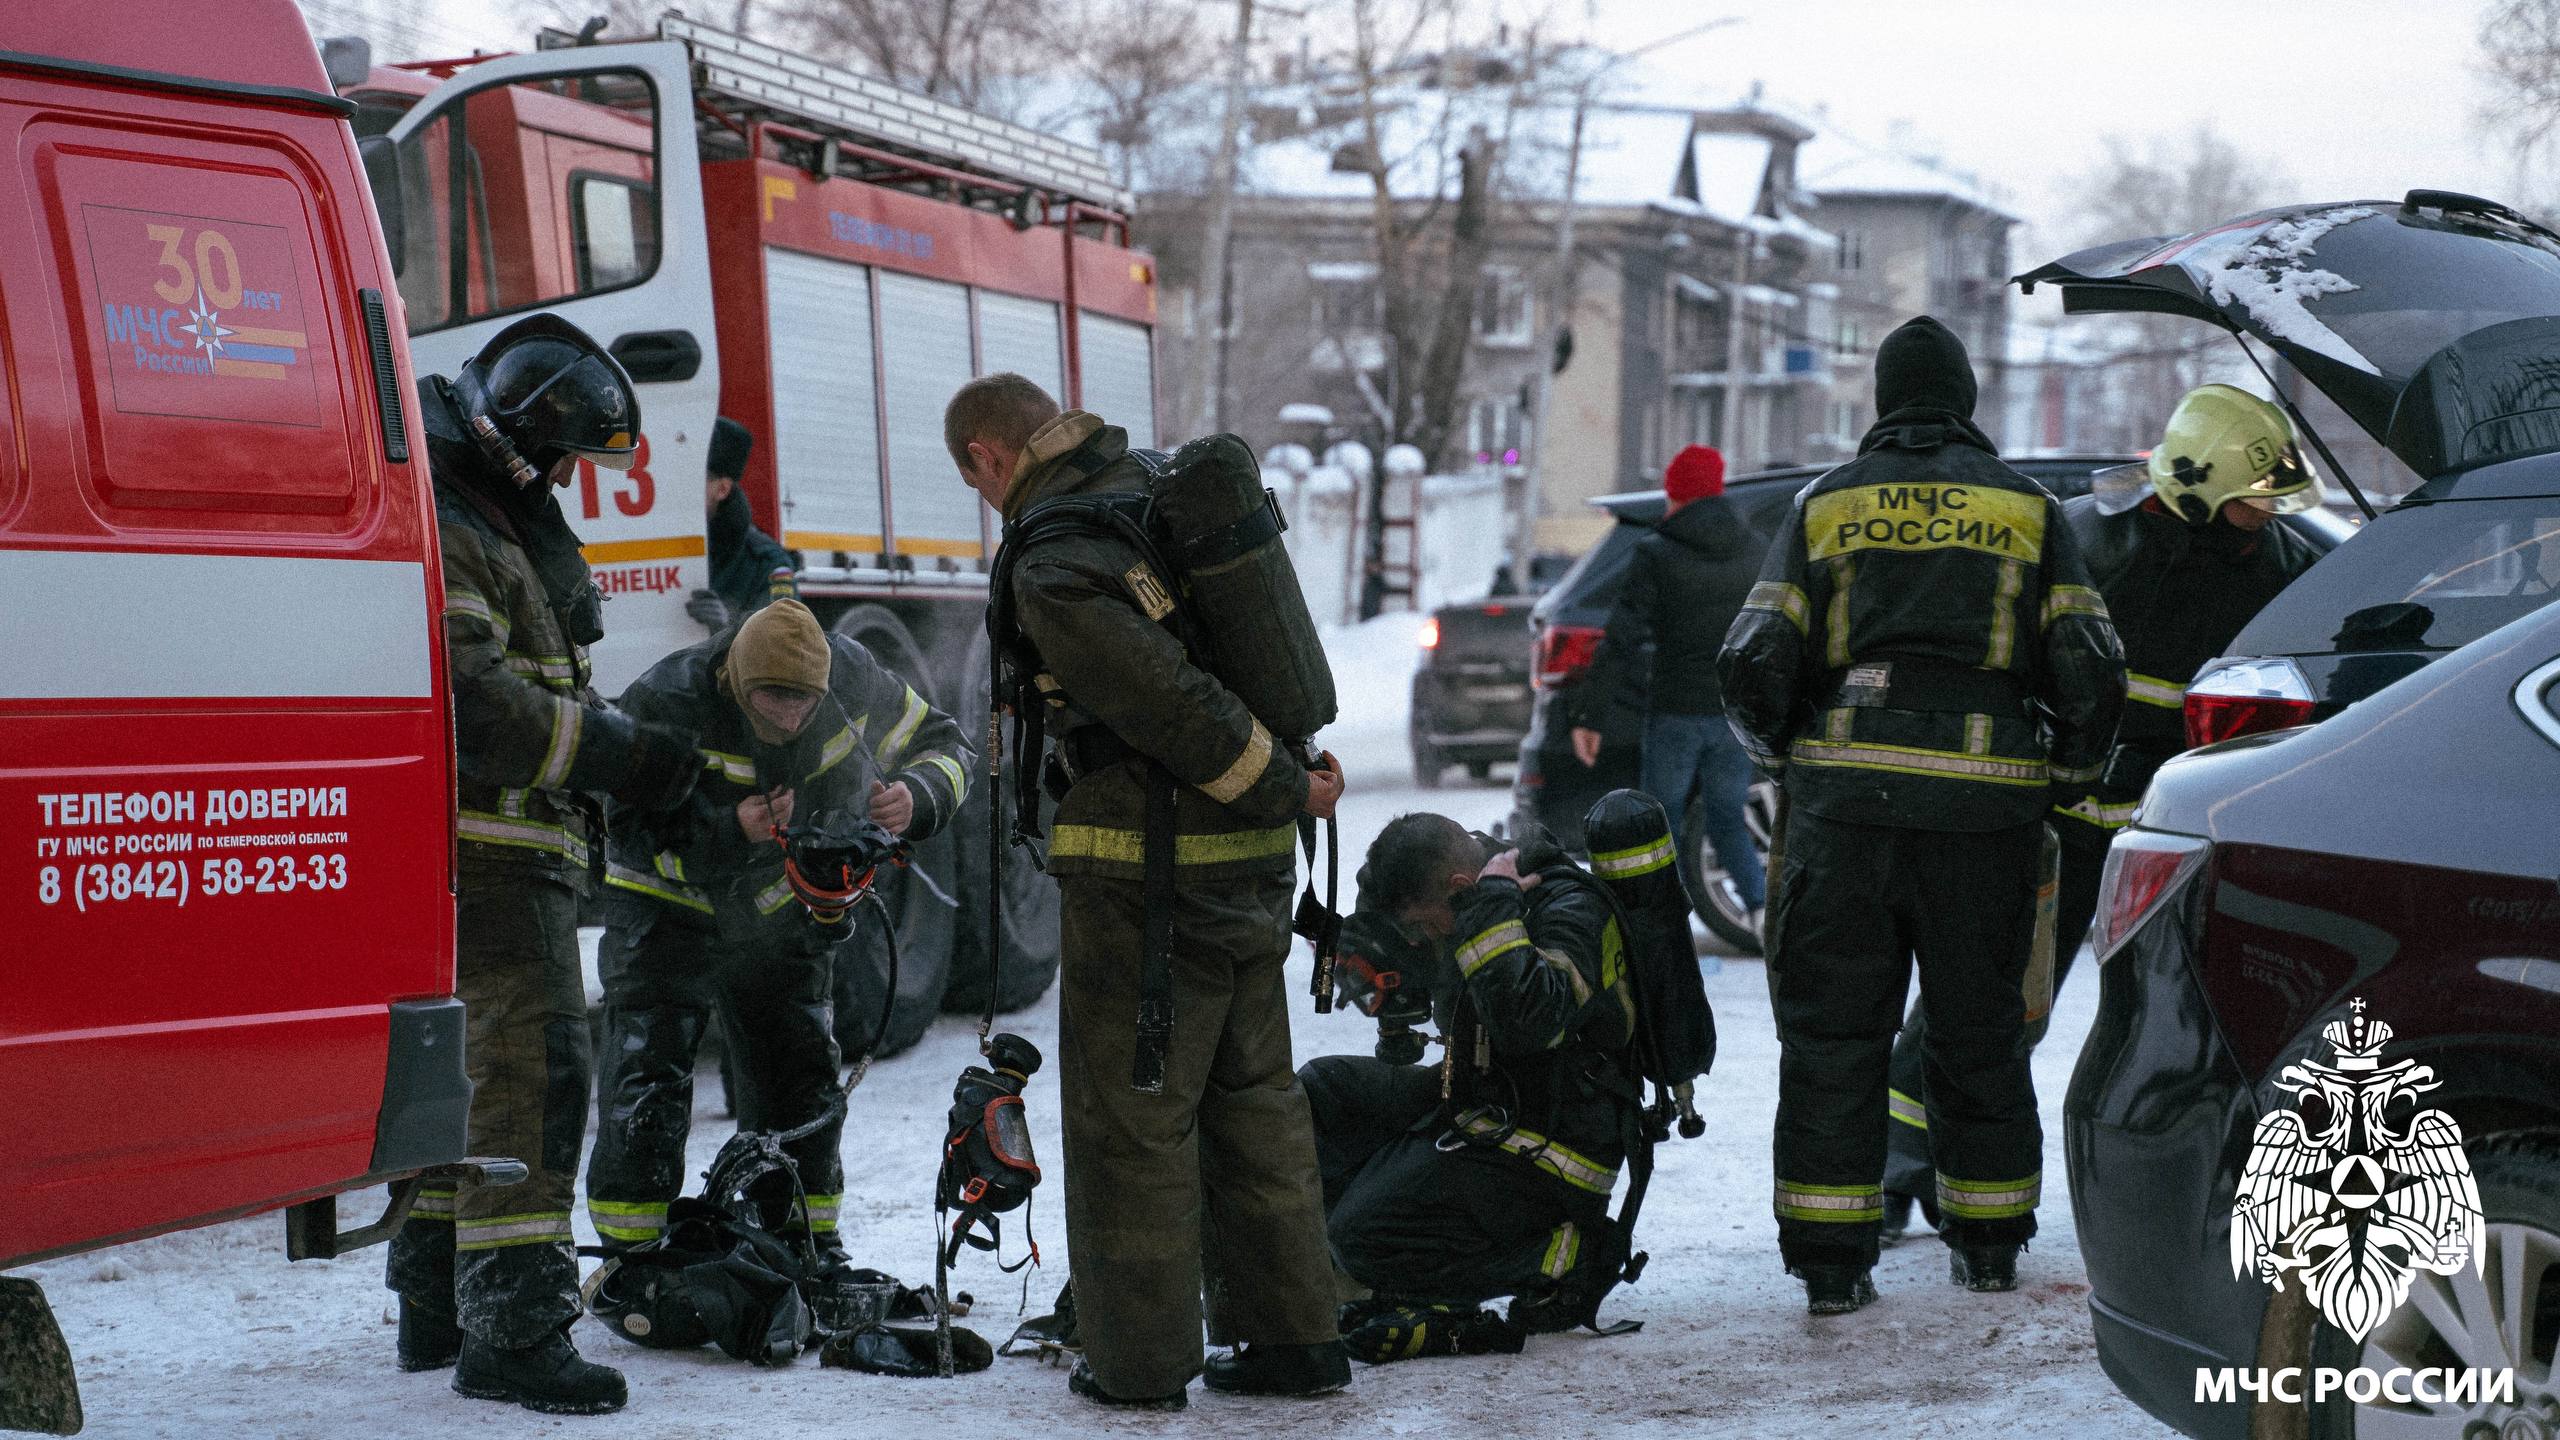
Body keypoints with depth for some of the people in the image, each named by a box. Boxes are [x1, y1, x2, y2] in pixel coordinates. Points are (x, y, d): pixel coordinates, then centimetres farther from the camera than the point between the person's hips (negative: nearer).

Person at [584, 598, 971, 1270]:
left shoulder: (852, 679, -21)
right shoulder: (663, 704, -31)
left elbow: (943, 745, -6)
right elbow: (633, 837, -27)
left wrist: (915, 798, -29)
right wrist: (730, 833, -43)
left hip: (779, 909, 4)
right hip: (666, 906, -3)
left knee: (801, 1082, 6)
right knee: (646, 1080, -10)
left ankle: (807, 1249, 20)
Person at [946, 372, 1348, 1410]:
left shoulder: (1054, 566, -17)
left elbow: (1171, 704, -21)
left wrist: (1284, 786, -9)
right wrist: (1297, 771, 12)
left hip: (1144, 868, -8)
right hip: (1255, 859, 8)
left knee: (1131, 1111, 3)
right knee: (1253, 1095, 15)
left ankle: (1143, 1358, 9)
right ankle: (1292, 1335, 19)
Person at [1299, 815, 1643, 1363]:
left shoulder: (1570, 911, -21)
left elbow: (1527, 1020, -40)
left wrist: (1493, 906, -30)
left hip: (1548, 1148, -9)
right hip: (1476, 1105, 9)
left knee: (1364, 1237, -18)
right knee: (1321, 1089, 3)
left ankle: (1567, 1255, -7)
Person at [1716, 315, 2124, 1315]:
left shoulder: (1825, 504, 8)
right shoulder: (2028, 508, 9)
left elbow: (1754, 665, 1)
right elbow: (2089, 672, 2)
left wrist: (1785, 756, 19)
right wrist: (2067, 779, 17)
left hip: (1843, 801, 0)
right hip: (1984, 809, 1)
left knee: (1834, 1029, 3)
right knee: (1979, 1029, 13)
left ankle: (1832, 1262, 0)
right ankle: (1988, 1243, 20)